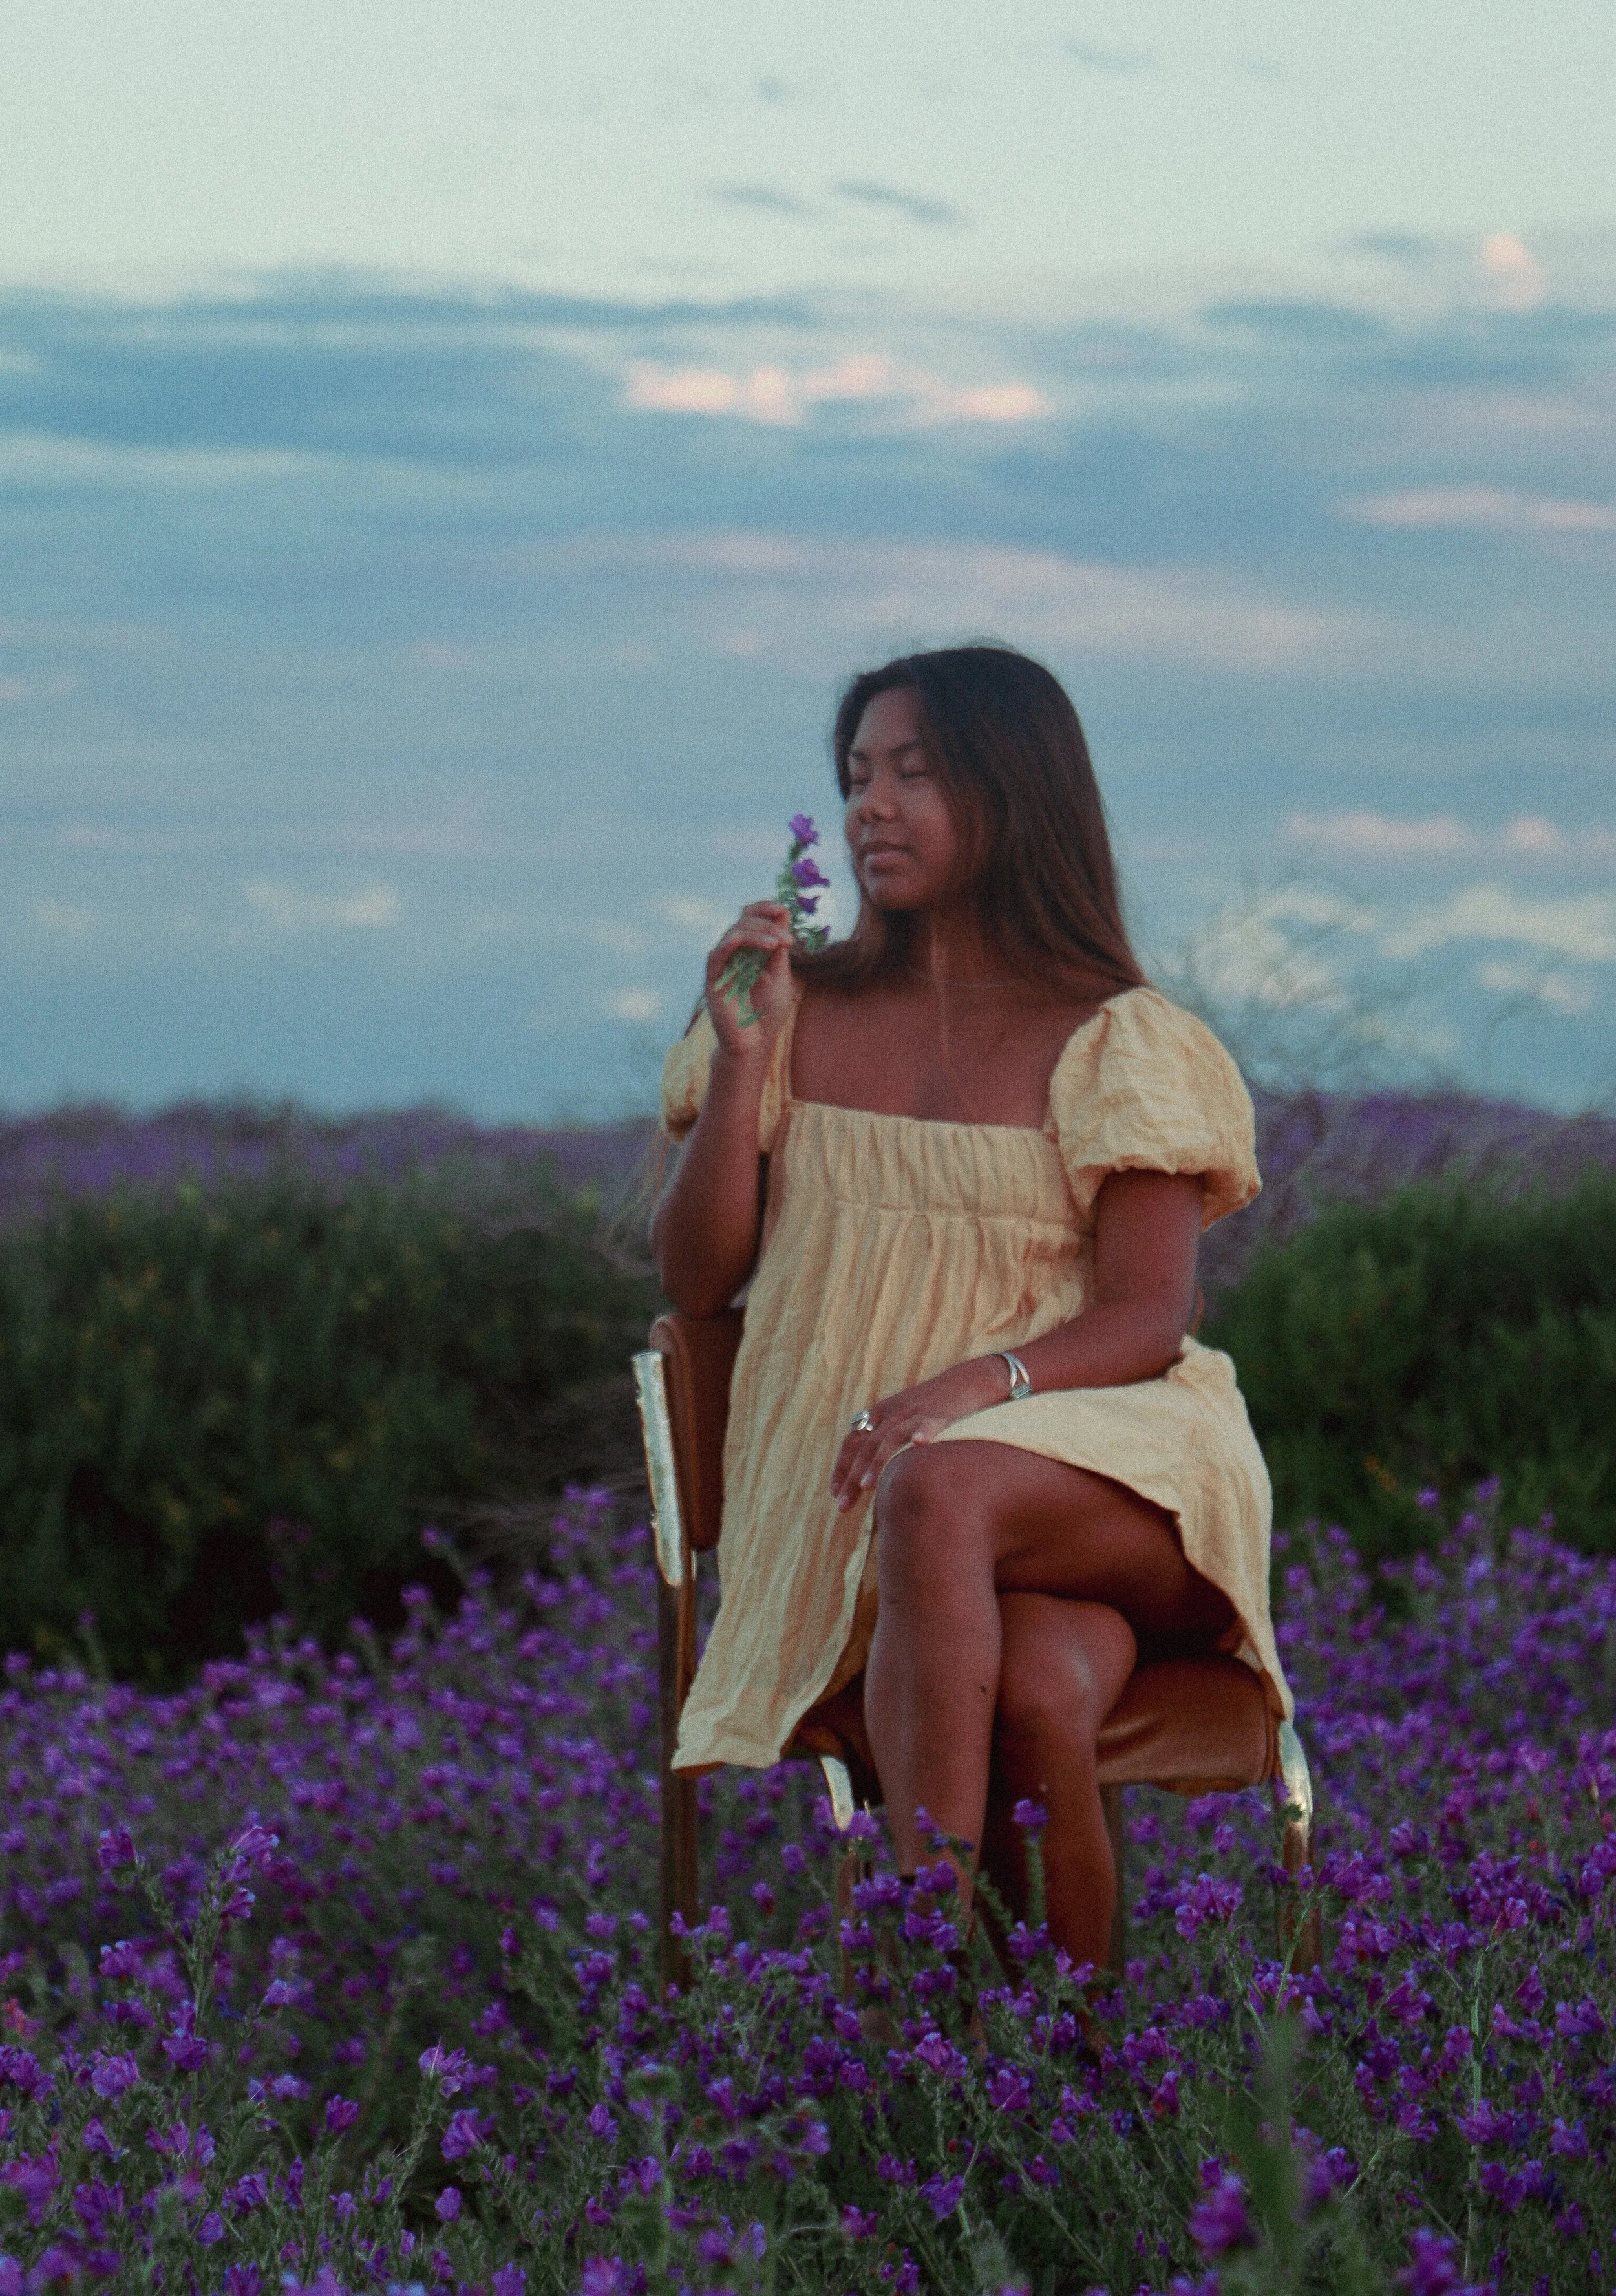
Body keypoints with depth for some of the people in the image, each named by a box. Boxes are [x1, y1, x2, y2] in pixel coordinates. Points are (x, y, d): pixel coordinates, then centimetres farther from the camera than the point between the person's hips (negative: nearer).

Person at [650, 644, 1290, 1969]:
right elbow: (696, 1281, 11)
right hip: (862, 1483, 1)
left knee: (935, 1494, -40)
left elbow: (1147, 1320, -2)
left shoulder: (1116, 1042, 6)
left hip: (1097, 1459, -1)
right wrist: (741, 1060, -2)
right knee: (1040, 1695, -35)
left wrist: (973, 1385, -21)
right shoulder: (800, 1012, 15)